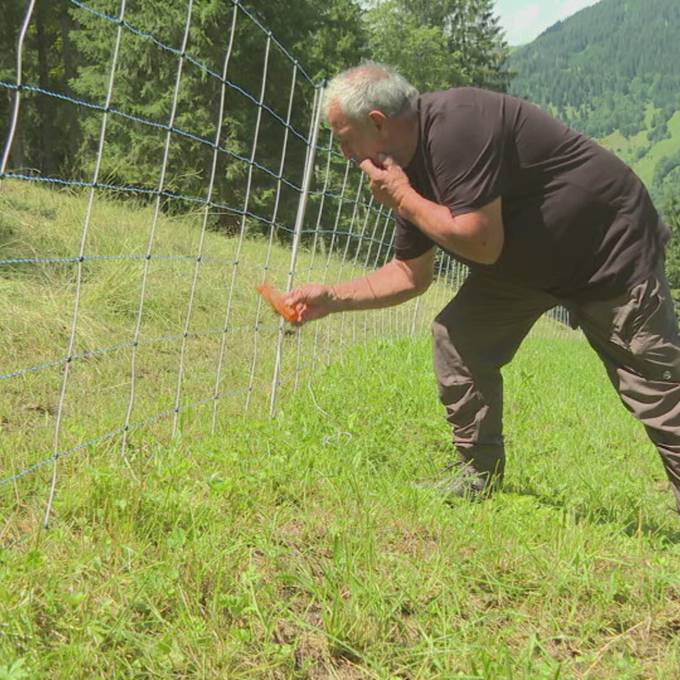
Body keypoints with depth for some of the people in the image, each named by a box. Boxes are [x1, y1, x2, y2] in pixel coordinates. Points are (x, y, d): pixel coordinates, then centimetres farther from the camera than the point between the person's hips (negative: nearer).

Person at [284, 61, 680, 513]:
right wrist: (332, 298, 5)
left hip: (612, 250, -9)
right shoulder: (409, 165, 2)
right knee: (459, 338, 0)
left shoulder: (456, 126, -27)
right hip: (530, 263, 9)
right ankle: (478, 479, 11)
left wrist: (402, 199, -19)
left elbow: (482, 244, -30)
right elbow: (411, 274, 11)